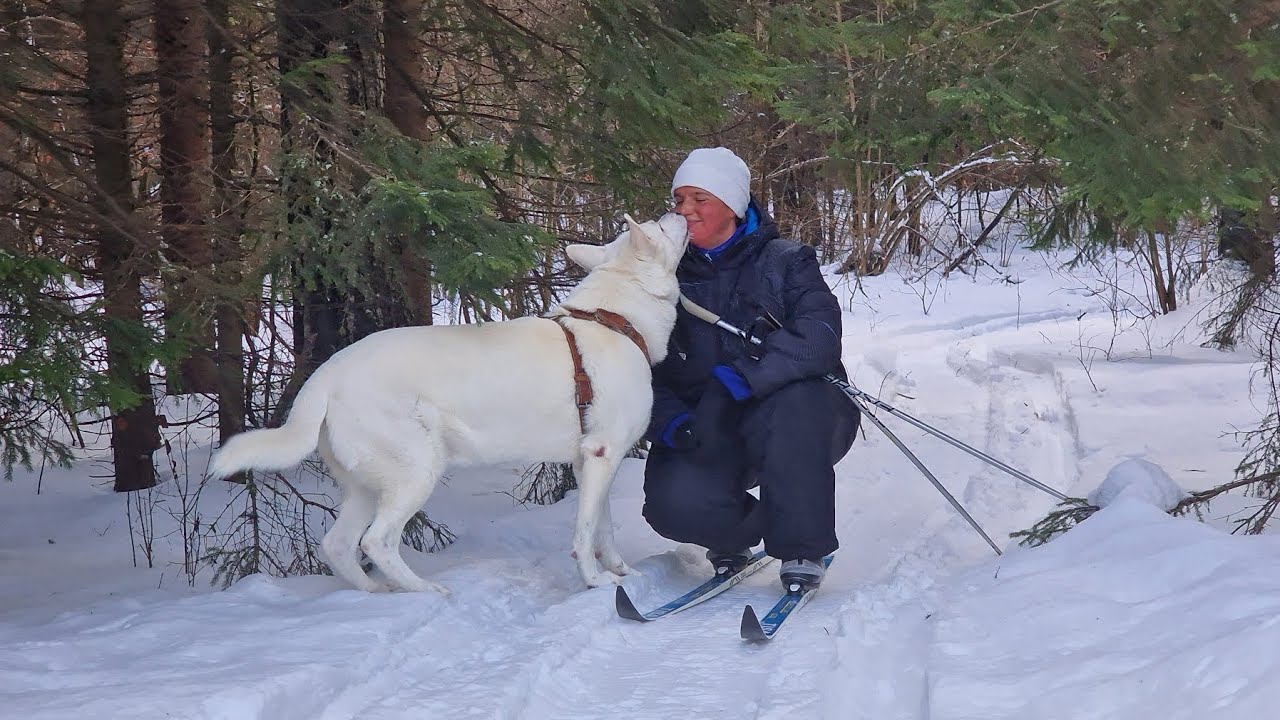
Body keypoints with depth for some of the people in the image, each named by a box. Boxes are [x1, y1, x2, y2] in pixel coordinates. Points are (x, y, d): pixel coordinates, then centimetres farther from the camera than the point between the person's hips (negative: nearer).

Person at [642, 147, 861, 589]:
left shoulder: (785, 263, -2)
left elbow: (819, 338, -20)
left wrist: (742, 377, -32)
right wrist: (671, 422, -20)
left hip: (796, 429, -2)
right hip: (708, 436, 2)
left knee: (795, 404, -37)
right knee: (673, 502, -28)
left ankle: (803, 549, -20)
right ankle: (736, 535, 9)